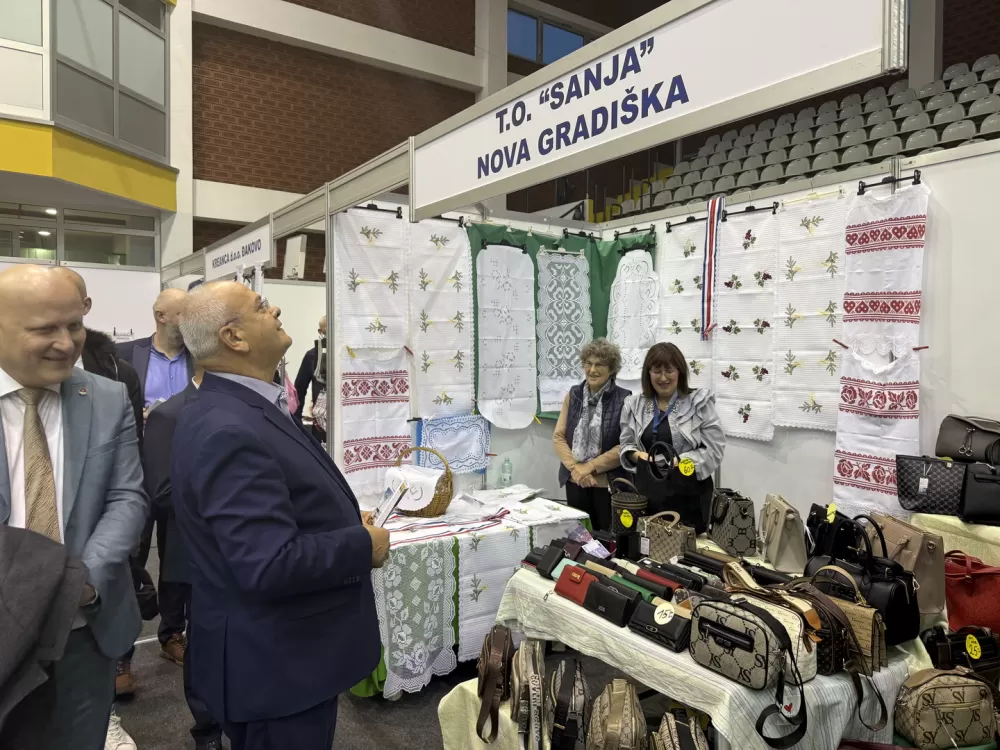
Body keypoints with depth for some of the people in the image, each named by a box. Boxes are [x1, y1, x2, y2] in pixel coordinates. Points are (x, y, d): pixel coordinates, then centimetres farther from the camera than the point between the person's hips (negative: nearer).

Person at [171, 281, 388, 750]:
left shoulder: (237, 408, 4)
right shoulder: (229, 431, -28)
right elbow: (271, 564, -33)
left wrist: (346, 522, 1)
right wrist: (364, 546, -19)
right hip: (277, 662, -10)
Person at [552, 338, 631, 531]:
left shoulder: (624, 399, -8)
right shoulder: (573, 395, 6)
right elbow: (558, 436, 5)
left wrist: (590, 467, -13)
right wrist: (575, 467, -10)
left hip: (609, 483, -4)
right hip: (575, 481, 4)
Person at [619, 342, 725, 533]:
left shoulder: (699, 402, -4)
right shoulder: (634, 404, 7)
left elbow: (715, 449, -6)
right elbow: (626, 446, 13)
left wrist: (680, 461, -18)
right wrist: (636, 455, -9)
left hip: (687, 495, -3)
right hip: (647, 494, 3)